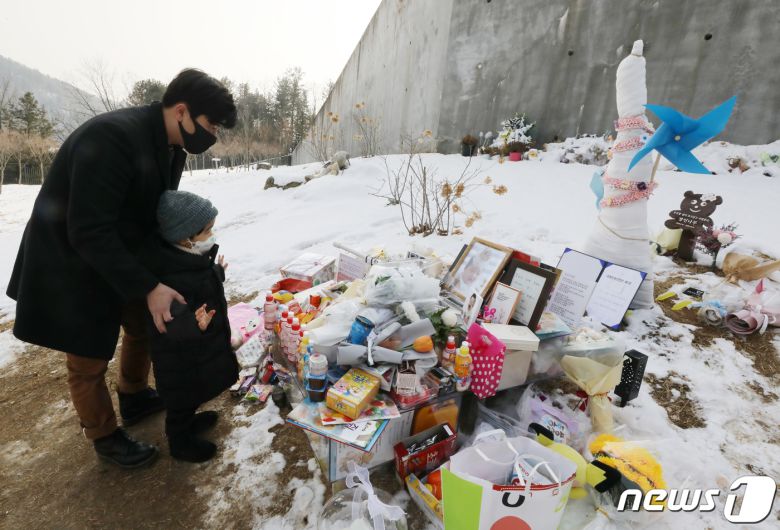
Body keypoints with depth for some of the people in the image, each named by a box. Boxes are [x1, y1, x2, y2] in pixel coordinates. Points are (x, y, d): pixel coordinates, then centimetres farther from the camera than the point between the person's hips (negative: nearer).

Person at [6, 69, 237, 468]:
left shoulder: (169, 147, -3)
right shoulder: (111, 138, -30)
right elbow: (88, 232, -31)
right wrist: (148, 287, -30)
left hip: (120, 258, 8)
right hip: (72, 268, -8)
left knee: (144, 327, 20)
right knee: (89, 362, 8)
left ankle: (134, 398, 44)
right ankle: (105, 438, 31)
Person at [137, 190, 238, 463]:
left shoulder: (191, 258, -5)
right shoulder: (172, 278, -36)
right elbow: (170, 322, -37)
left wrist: (216, 272, 29)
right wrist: (193, 324, -55)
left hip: (200, 347, 9)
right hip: (181, 356, -9)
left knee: (197, 391, 30)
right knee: (182, 396, 15)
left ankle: (189, 421, 56)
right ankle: (180, 442, 39)